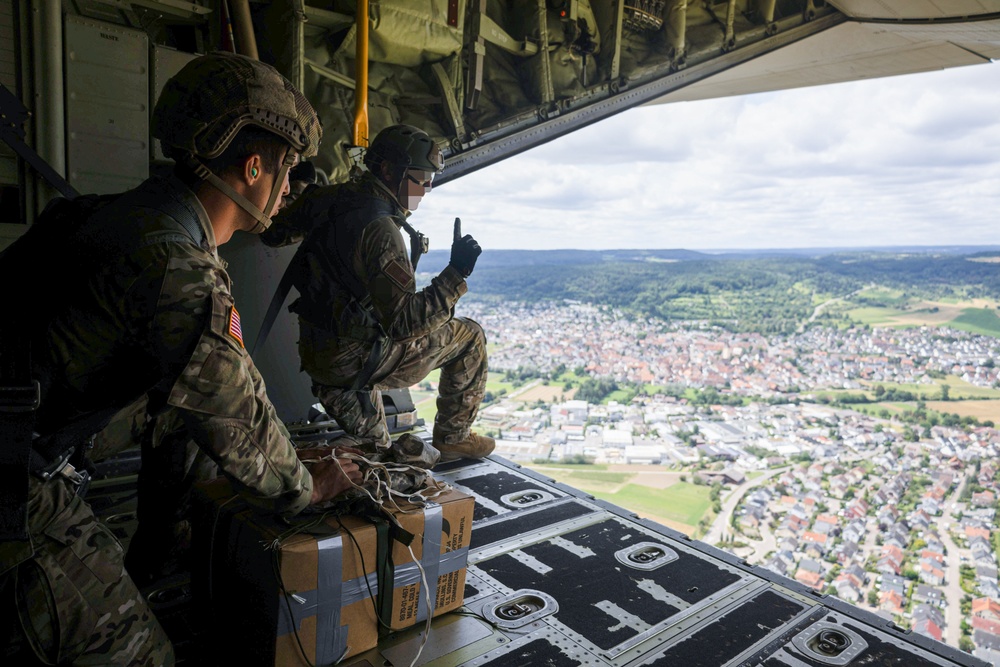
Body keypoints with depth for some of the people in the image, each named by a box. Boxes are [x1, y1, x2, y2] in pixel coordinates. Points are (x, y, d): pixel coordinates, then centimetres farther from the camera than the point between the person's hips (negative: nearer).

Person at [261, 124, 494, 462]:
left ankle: (373, 445, 48)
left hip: (313, 352, 8)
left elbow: (272, 232, 15)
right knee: (468, 337, 4)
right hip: (352, 360, -8)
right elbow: (402, 322, -30)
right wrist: (455, 275, -29)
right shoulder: (380, 230, -26)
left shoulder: (331, 198, -1)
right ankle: (453, 438, 20)